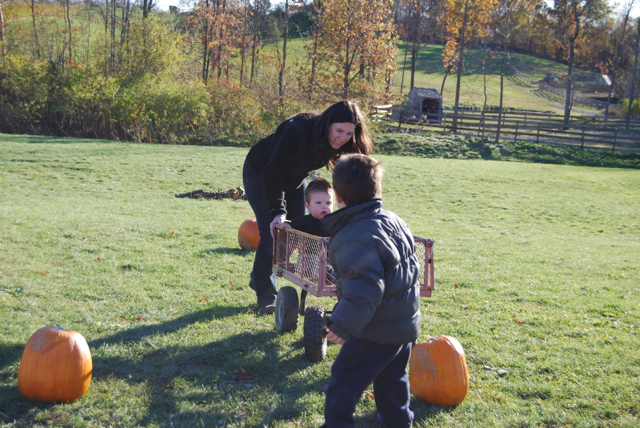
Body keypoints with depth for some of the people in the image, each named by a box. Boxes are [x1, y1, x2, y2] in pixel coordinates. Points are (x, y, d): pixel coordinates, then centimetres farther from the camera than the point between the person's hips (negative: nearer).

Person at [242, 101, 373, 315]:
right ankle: (266, 295, 2)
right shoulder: (297, 132, -40)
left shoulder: (346, 145, -22)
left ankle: (260, 278, 26)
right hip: (260, 174, -6)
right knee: (271, 234, -13)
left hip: (294, 178, 6)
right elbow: (272, 174, -37)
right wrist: (277, 211, -45)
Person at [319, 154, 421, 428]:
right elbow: (411, 267, 16)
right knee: (392, 377, 26)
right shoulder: (392, 220, 3)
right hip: (407, 323, 9)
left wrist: (343, 324, -26)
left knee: (344, 380, 4)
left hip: (377, 333, -9)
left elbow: (363, 289, -32)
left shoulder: (354, 238, -25)